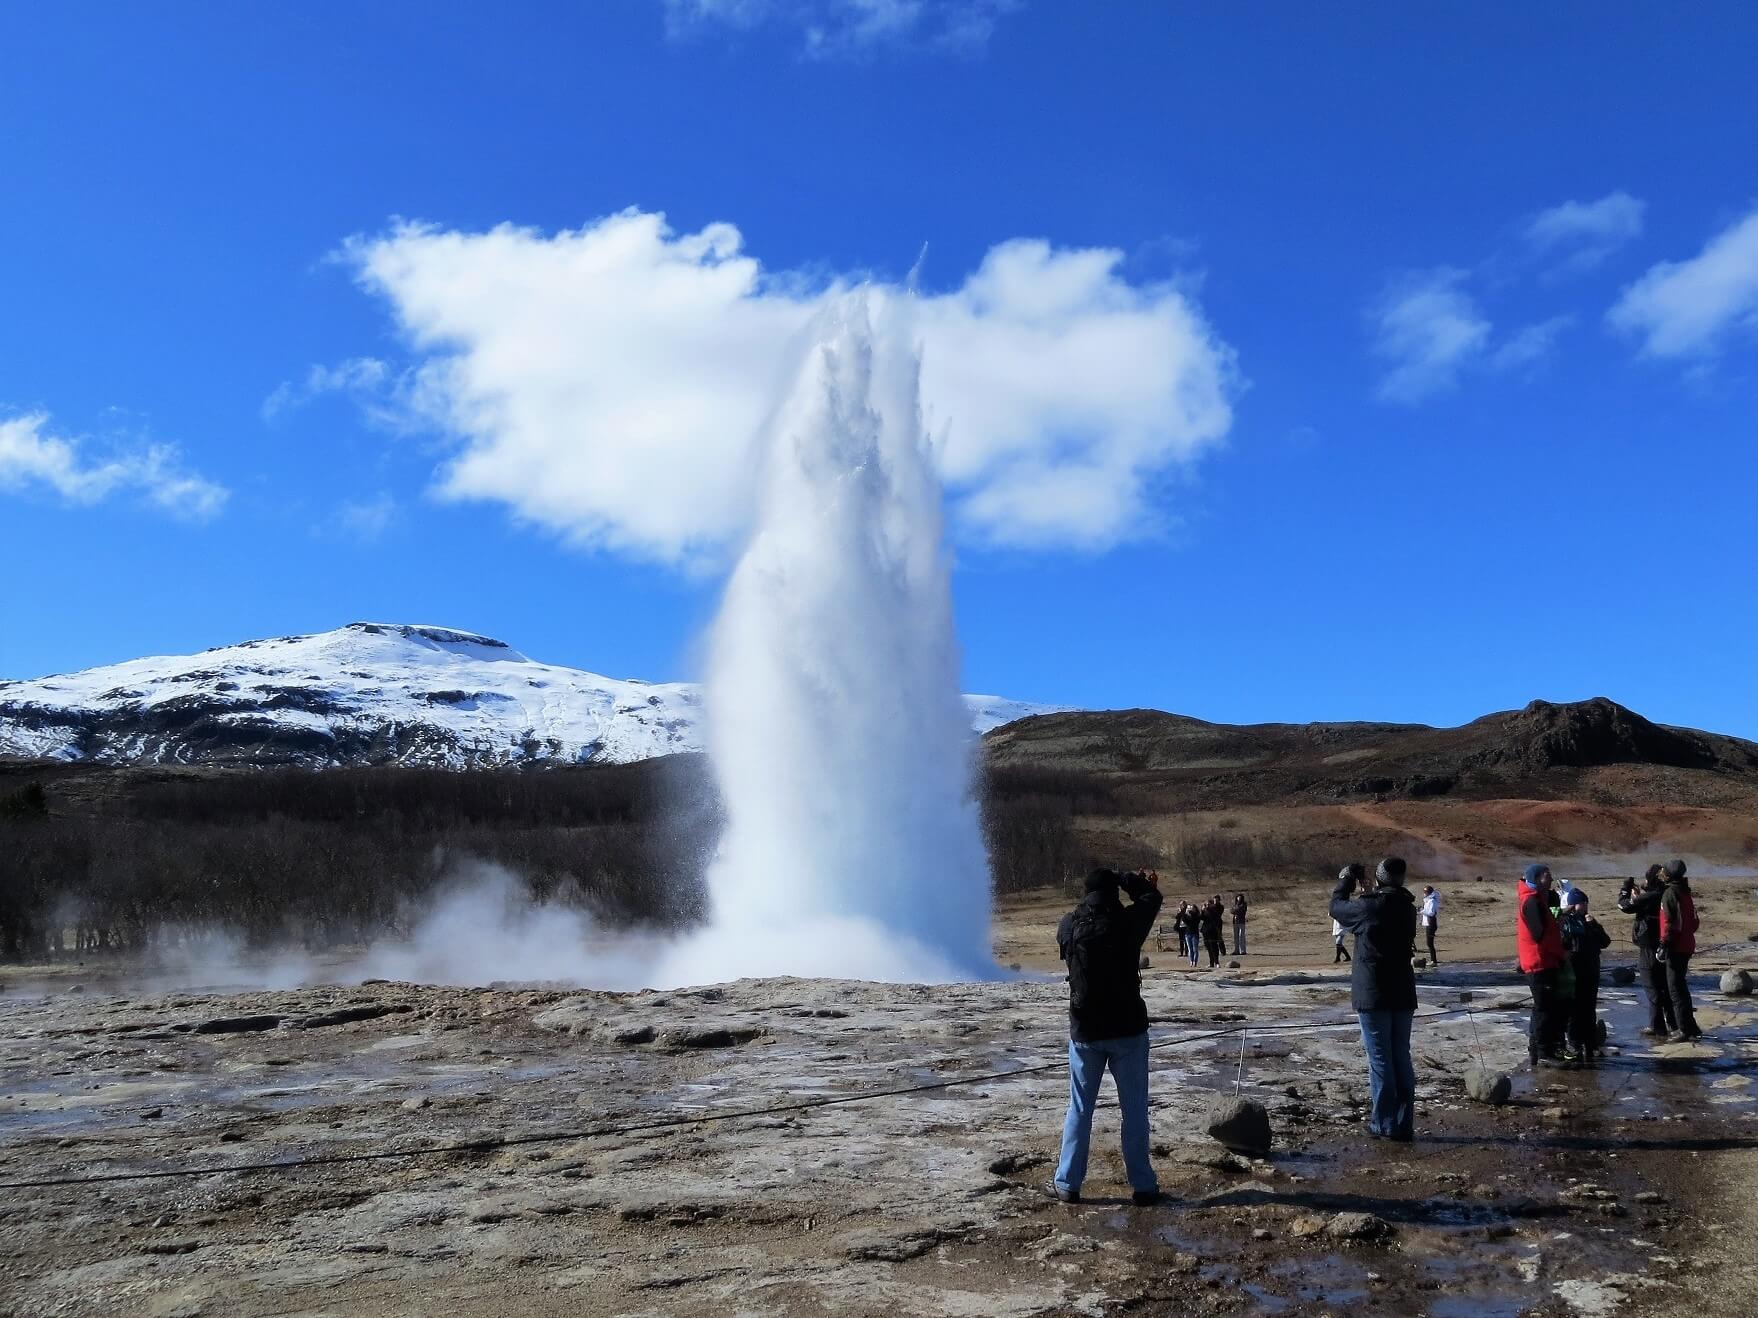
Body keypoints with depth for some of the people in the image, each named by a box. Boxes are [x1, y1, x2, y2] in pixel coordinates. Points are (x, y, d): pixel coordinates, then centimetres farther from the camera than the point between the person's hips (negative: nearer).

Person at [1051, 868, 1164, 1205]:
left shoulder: (1068, 926, -5)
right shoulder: (1128, 921, -11)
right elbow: (1152, 895, 8)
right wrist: (1121, 877, 16)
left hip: (1084, 1032, 2)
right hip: (1128, 1029, -2)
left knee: (1079, 1109, 12)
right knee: (1134, 1110, 8)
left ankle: (1067, 1183, 15)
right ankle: (1143, 1185, 13)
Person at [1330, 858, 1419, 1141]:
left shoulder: (1367, 907, -16)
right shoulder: (1408, 908, 2)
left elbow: (1336, 907, 1)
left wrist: (1345, 880, 16)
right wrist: (1370, 895, 18)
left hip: (1372, 994, -5)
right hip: (1403, 994, 5)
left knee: (1380, 1059, 1)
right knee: (1401, 1059, 10)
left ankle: (1384, 1124, 5)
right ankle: (1404, 1124, 13)